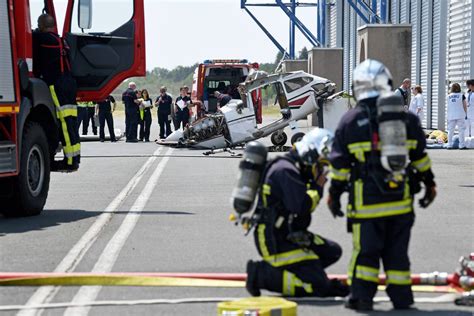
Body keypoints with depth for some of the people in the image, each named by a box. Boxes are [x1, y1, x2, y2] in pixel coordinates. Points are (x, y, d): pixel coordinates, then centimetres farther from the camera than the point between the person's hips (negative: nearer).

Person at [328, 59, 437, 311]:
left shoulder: (350, 120, -4)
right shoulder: (407, 118, 5)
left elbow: (340, 164, -1)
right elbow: (420, 156, 10)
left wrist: (334, 194, 8)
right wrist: (429, 183, 21)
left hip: (367, 200, -3)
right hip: (401, 199, 3)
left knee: (365, 250, 5)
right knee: (397, 251, 11)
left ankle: (361, 296, 3)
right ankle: (401, 297, 14)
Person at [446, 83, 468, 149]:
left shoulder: (448, 96, 4)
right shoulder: (461, 96, -4)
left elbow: (448, 106, 10)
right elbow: (465, 106, 0)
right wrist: (466, 114, 11)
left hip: (451, 116, 3)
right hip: (460, 115, -3)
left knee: (450, 130, 8)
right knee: (461, 130, 1)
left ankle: (449, 145, 8)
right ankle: (462, 145, -2)